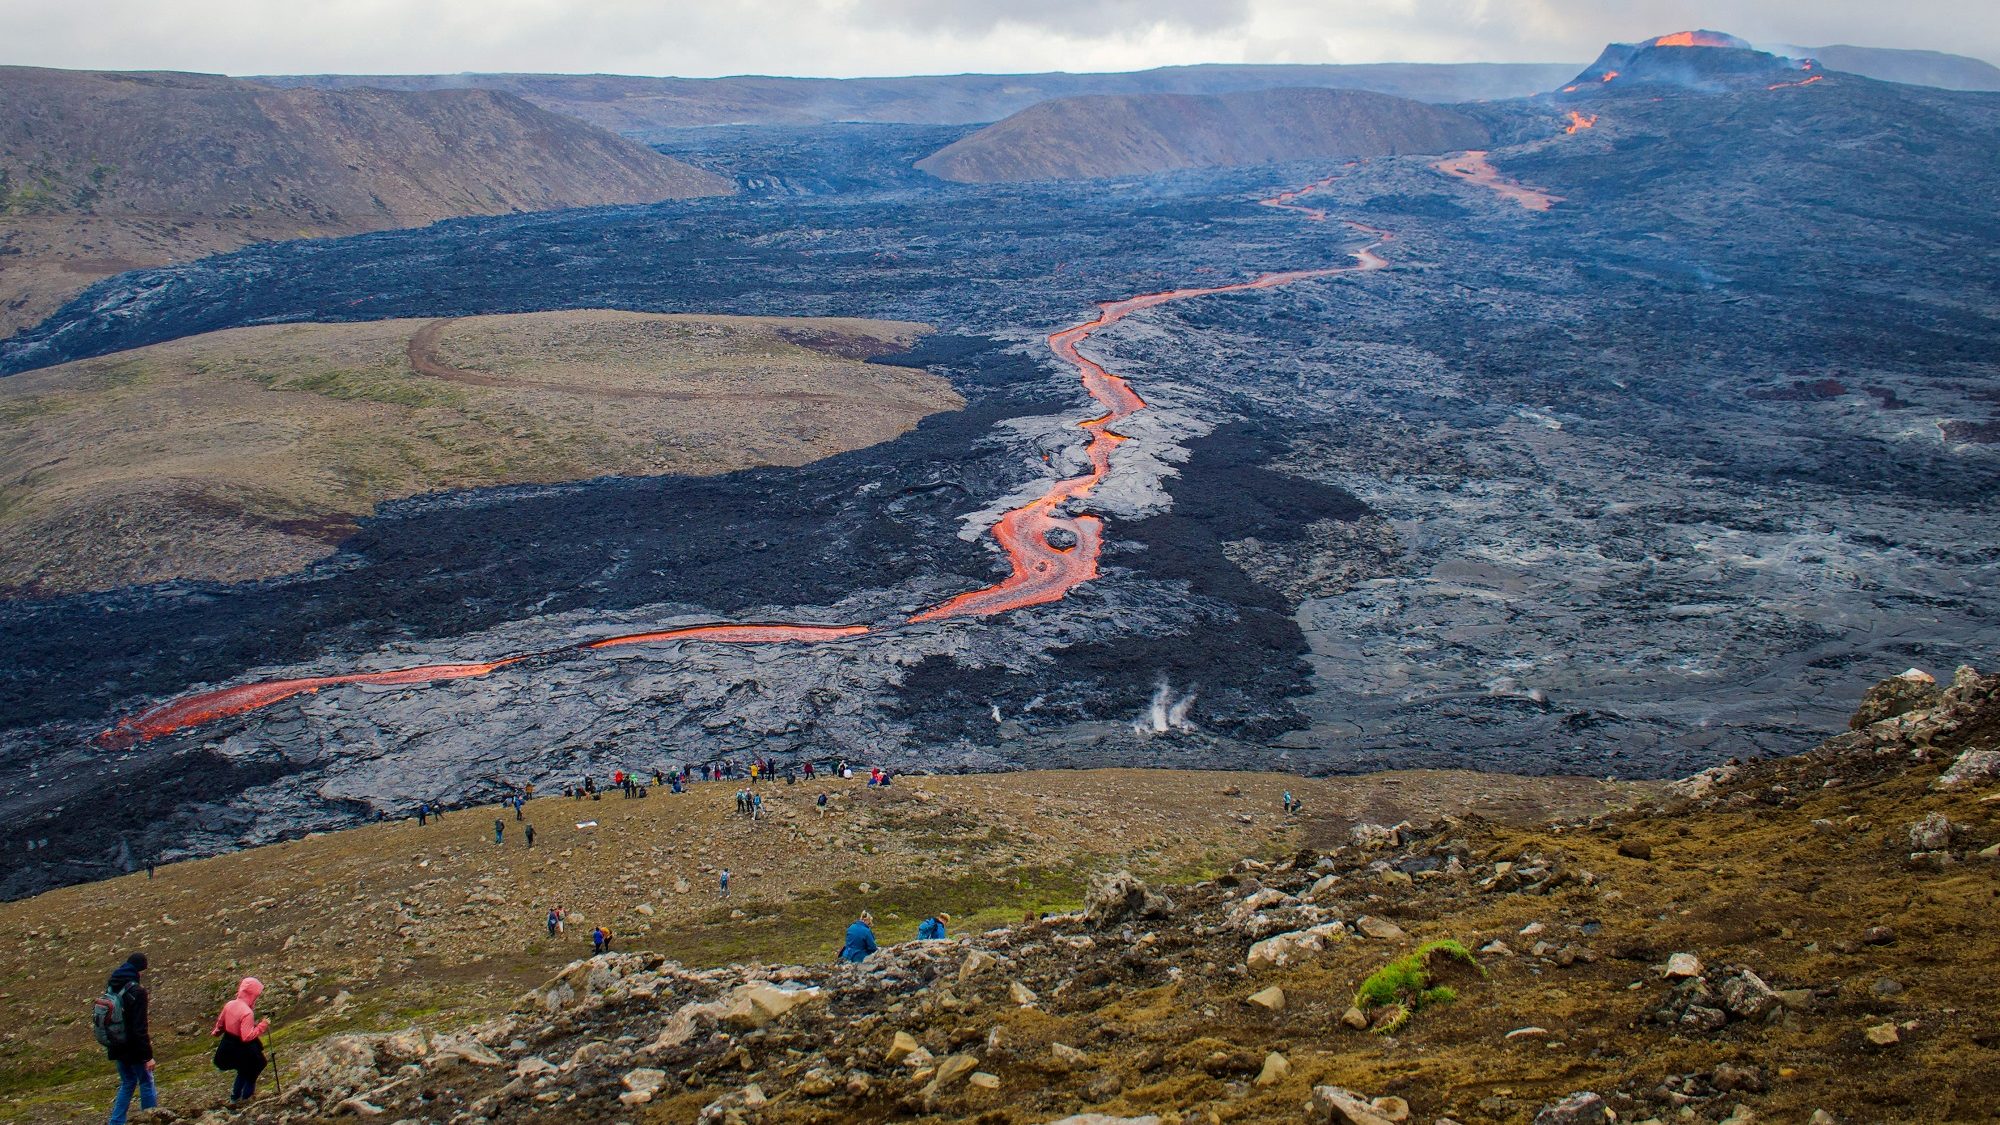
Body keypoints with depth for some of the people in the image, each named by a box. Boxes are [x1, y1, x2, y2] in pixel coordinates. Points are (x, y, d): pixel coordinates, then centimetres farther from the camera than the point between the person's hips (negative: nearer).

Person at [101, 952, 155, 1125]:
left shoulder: (111, 987, 3)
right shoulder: (137, 991, -20)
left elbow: (106, 1018, 13)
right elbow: (140, 1027, -21)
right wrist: (148, 1055, -17)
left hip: (116, 1046, 7)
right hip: (134, 1047, -7)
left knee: (127, 1083, 20)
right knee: (146, 1083, 6)